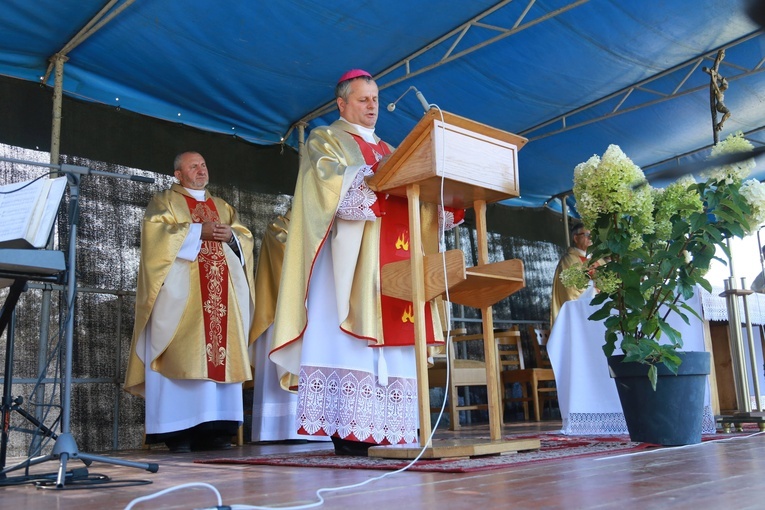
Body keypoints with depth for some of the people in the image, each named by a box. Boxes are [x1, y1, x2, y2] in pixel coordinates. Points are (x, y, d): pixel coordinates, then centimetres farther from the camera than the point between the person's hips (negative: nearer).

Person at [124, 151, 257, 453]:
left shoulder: (223, 207, 25)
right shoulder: (165, 201, 12)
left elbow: (246, 239, 17)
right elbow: (155, 231, -6)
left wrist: (230, 236, -4)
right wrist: (198, 231, -12)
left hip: (222, 289, 5)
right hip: (181, 291, -4)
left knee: (222, 352, -3)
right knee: (183, 354, -12)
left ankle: (214, 428, -2)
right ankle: (177, 429, -11)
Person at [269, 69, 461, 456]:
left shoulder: (389, 149, 29)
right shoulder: (325, 141, 11)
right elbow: (333, 182, -10)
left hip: (394, 254, 6)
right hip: (353, 254, -6)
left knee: (390, 337, -2)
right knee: (352, 333, -14)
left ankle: (383, 429, -2)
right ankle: (347, 430, -14)